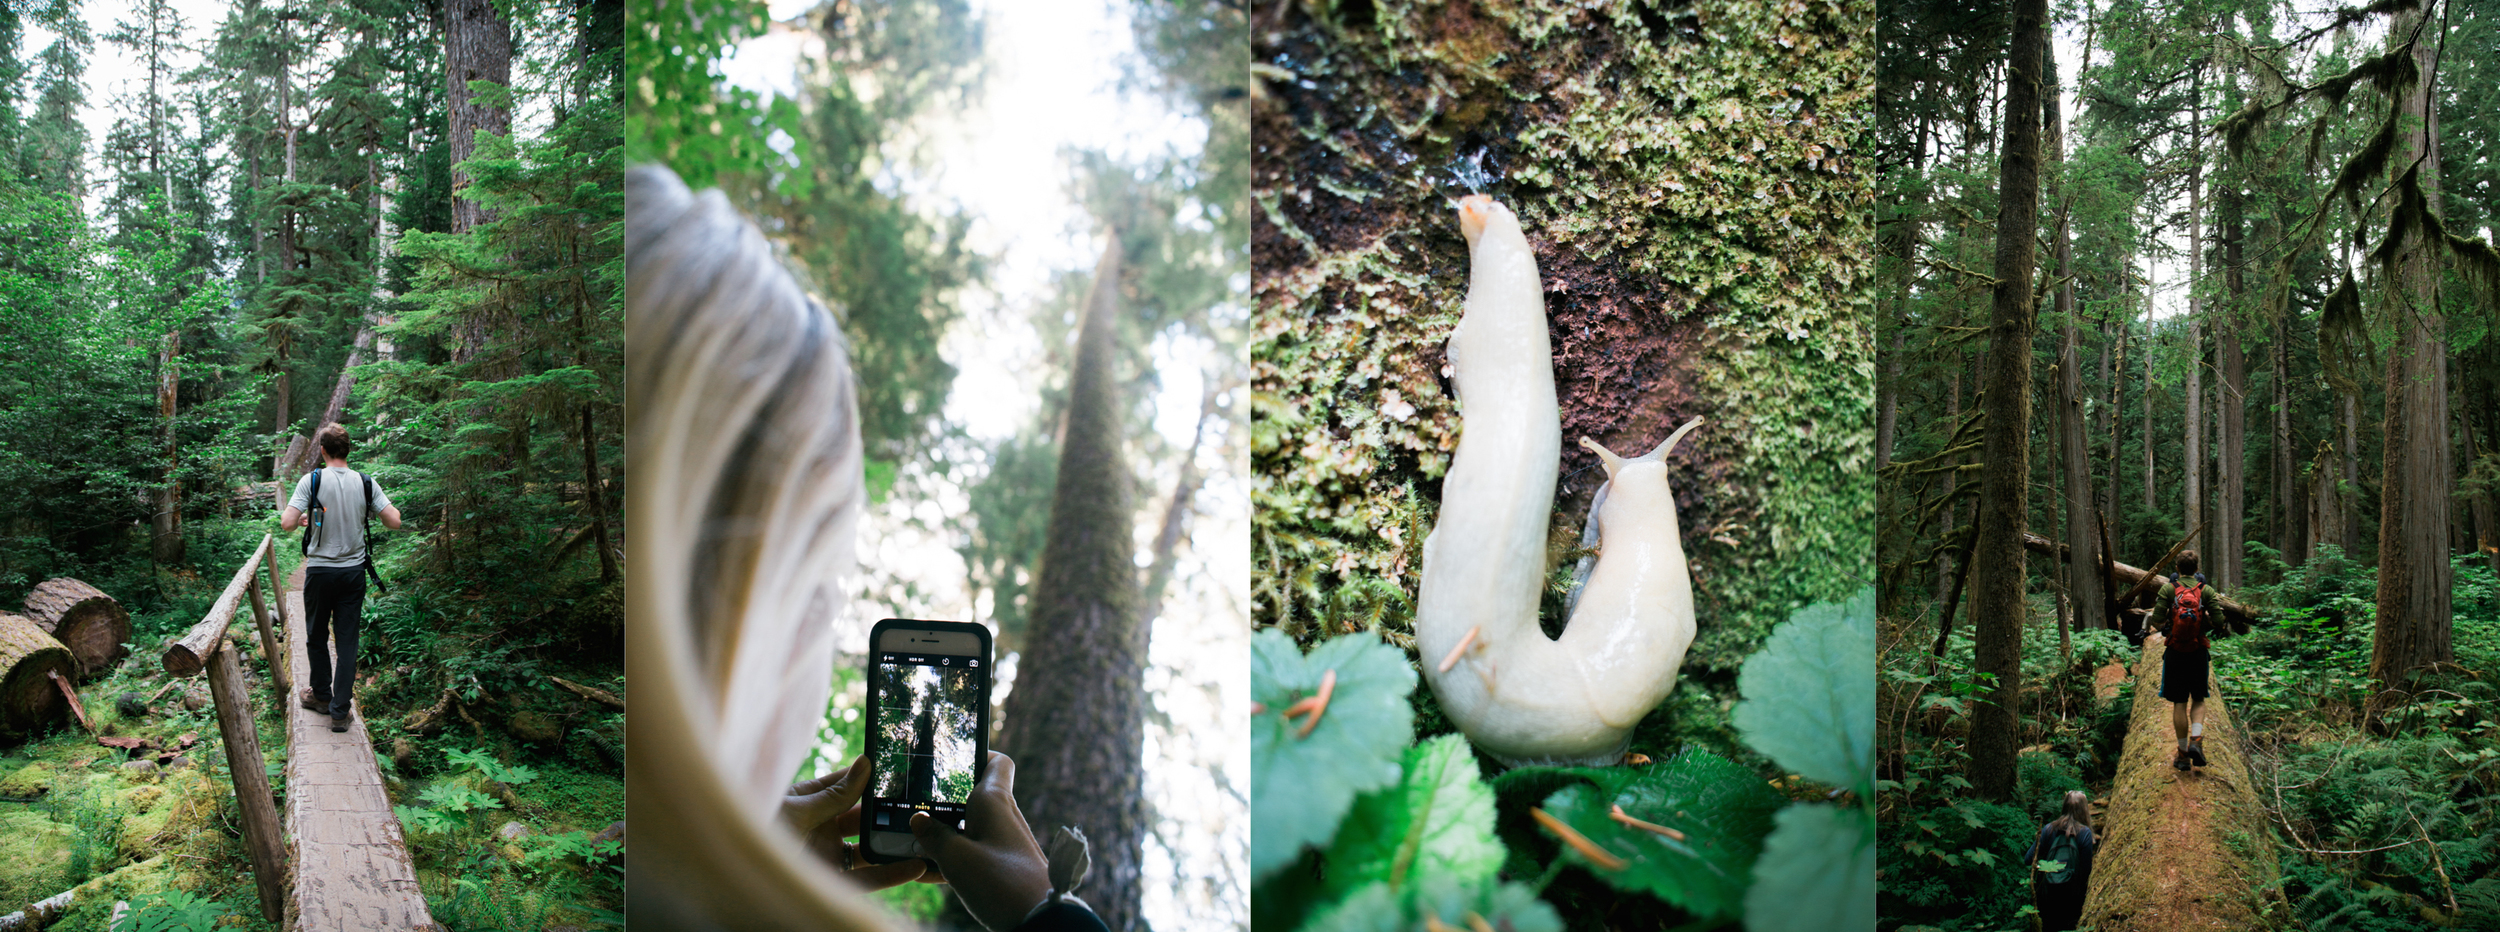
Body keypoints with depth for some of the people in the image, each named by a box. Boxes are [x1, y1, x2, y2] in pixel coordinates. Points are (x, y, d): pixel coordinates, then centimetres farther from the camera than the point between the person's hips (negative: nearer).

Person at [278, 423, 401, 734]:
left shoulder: (312, 481, -10)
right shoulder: (365, 483, -4)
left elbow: (286, 523, -16)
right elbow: (394, 521, -6)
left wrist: (301, 519, 7)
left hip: (320, 570, -1)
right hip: (354, 570, 1)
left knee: (317, 635, 18)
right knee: (347, 640, 4)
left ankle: (321, 695, 32)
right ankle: (341, 710, 4)